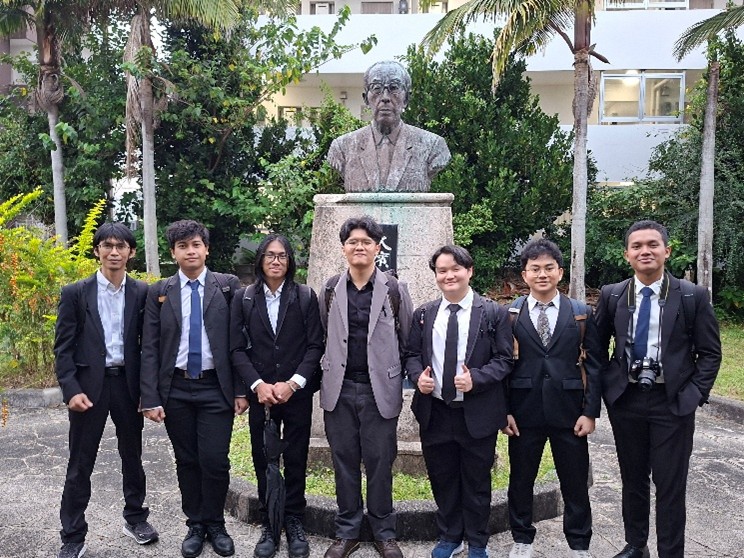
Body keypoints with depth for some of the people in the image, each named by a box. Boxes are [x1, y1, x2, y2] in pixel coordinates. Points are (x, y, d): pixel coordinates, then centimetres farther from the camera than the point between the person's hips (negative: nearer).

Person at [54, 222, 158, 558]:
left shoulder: (142, 293, 1)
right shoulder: (75, 293, -3)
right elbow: (63, 348, -4)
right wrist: (71, 390, -13)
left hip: (128, 383, 2)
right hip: (89, 384, -2)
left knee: (132, 457, 16)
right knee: (80, 464, 7)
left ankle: (135, 518, 34)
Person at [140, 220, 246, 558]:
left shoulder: (228, 286, 0)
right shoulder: (159, 292, 4)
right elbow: (149, 348, 2)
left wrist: (241, 389, -4)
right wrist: (150, 398, -4)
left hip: (216, 388, -1)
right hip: (175, 390, 2)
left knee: (215, 461, -1)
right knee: (186, 461, 11)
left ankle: (215, 524, 23)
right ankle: (195, 525, 30)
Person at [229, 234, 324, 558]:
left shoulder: (305, 296, 0)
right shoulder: (243, 298, 3)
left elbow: (315, 345, -3)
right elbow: (237, 348, 0)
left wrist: (293, 383, -13)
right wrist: (257, 385, -13)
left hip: (298, 392, -1)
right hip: (260, 393, 1)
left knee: (296, 459, 6)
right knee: (263, 460, 7)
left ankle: (294, 524, 22)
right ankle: (269, 525, 22)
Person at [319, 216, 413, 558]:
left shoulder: (394, 290, -2)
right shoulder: (330, 289, 4)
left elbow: (407, 341, 3)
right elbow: (323, 337, 12)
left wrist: (399, 380, 3)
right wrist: (329, 370, 9)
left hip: (380, 390, -2)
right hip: (339, 389, 2)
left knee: (379, 463, 7)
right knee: (344, 462, 11)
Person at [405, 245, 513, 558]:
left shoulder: (494, 313, -5)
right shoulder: (423, 314, 6)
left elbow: (504, 360, -6)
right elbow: (412, 355, 10)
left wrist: (475, 379, -21)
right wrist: (418, 376, -11)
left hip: (477, 414, -3)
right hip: (435, 412, 3)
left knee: (476, 483, 12)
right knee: (442, 480, 17)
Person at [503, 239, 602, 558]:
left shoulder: (581, 313, 2)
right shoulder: (509, 314, -1)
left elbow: (593, 364, 1)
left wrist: (591, 411, -4)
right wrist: (503, 410, -5)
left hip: (569, 412, 0)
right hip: (524, 412, 0)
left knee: (575, 483, 11)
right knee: (520, 480, 12)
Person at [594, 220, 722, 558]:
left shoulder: (694, 296, -5)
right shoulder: (611, 295, 0)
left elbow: (710, 352, 0)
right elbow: (598, 347, 10)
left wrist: (695, 394, -8)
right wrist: (607, 387, 3)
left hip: (673, 402, -2)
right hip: (625, 400, 3)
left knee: (670, 485, 5)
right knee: (632, 479, 16)